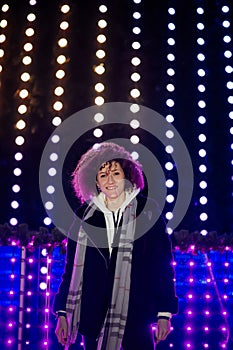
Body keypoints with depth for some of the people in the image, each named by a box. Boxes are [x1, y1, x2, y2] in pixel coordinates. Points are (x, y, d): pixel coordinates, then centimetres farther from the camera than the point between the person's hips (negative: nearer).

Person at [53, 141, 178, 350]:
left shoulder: (147, 210, 0)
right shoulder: (85, 215, 6)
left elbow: (162, 265, 1)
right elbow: (72, 267, 9)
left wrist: (165, 314, -3)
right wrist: (62, 313, 6)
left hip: (136, 316, -2)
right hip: (93, 316, 2)